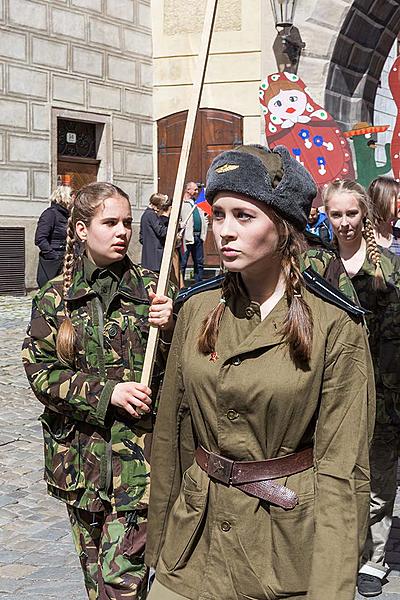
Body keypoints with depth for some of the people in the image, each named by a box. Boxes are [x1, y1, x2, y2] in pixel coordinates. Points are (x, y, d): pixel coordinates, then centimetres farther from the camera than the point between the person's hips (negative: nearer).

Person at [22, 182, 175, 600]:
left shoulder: (148, 288, 0)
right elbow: (41, 373, -2)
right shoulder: (55, 297, 2)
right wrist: (106, 393, -14)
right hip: (80, 453, 2)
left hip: (138, 453, -2)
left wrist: (168, 329, -18)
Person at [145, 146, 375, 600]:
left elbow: (341, 469, -13)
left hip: (289, 546, -3)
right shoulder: (196, 312, -1)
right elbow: (171, 436, 6)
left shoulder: (336, 329, -14)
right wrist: (159, 542, 9)